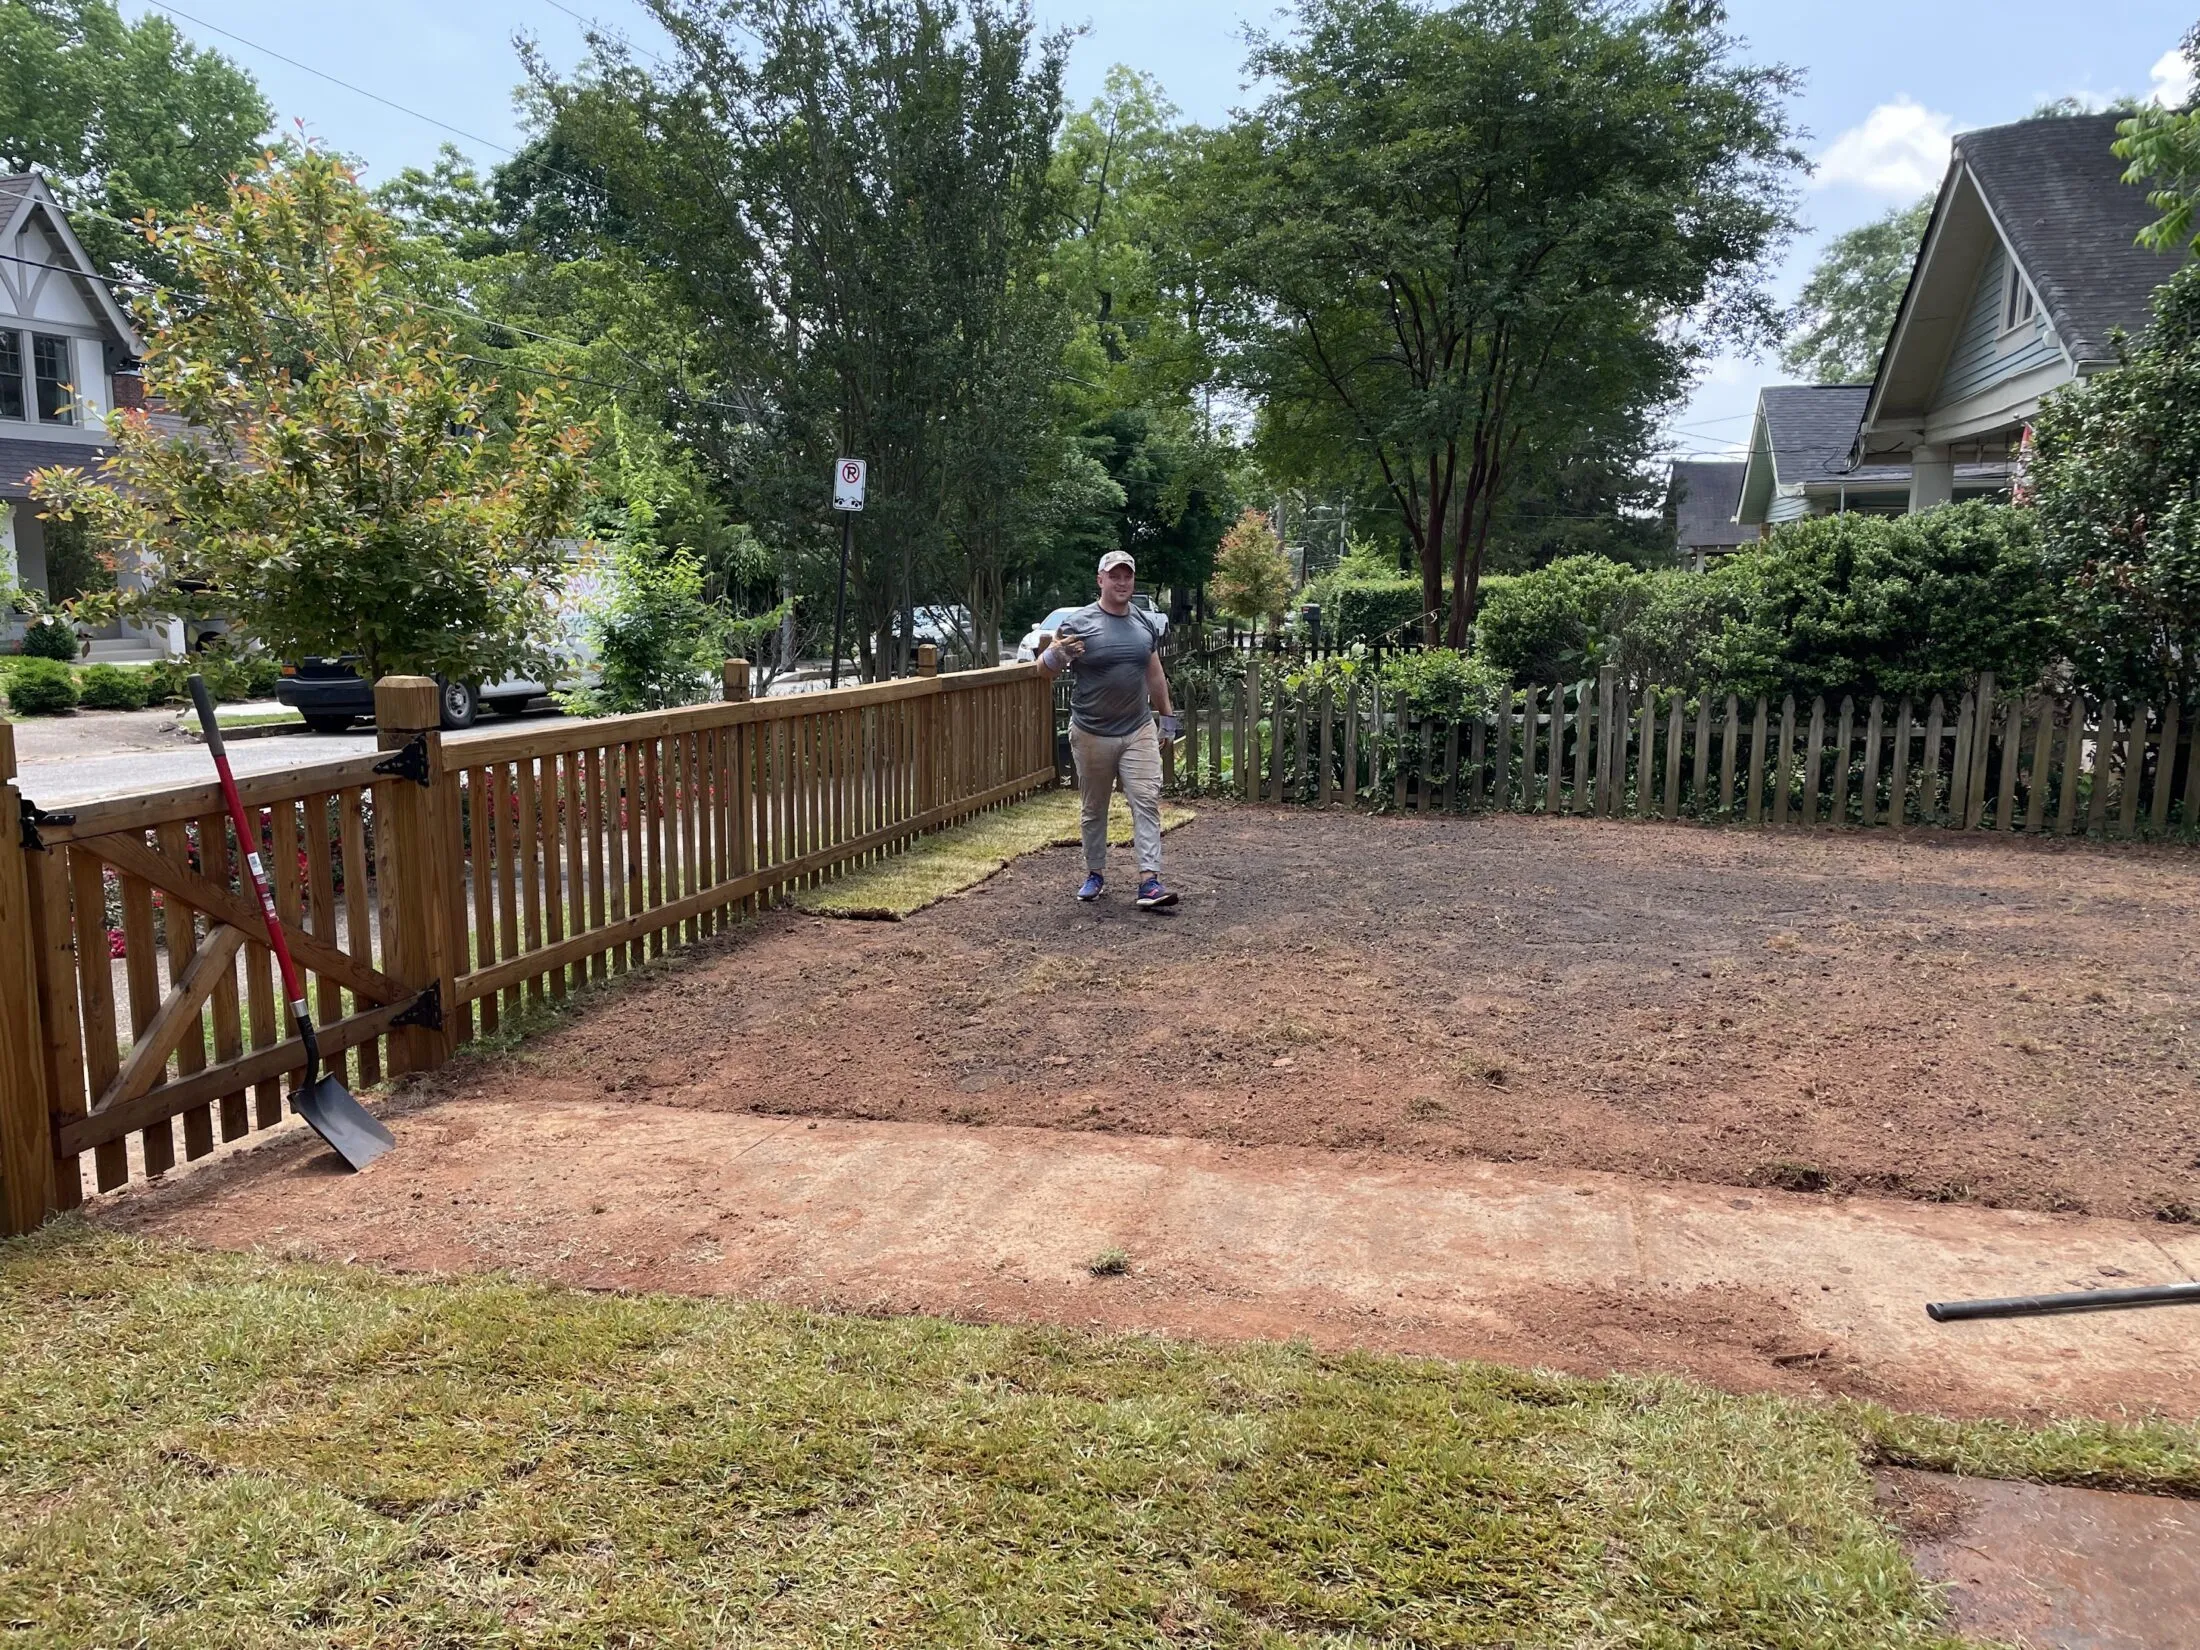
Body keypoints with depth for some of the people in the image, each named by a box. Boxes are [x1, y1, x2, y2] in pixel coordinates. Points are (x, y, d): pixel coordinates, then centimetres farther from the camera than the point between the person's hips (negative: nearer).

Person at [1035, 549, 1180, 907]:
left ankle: (1149, 882, -9)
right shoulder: (1079, 623, -7)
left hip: (1139, 732, 3)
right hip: (1092, 734, -3)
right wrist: (1056, 654, -27)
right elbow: (1044, 669, -5)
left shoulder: (1145, 624, 8)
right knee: (1093, 809, 11)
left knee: (1147, 804, -7)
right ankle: (1095, 873, 26)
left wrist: (1166, 716, 21)